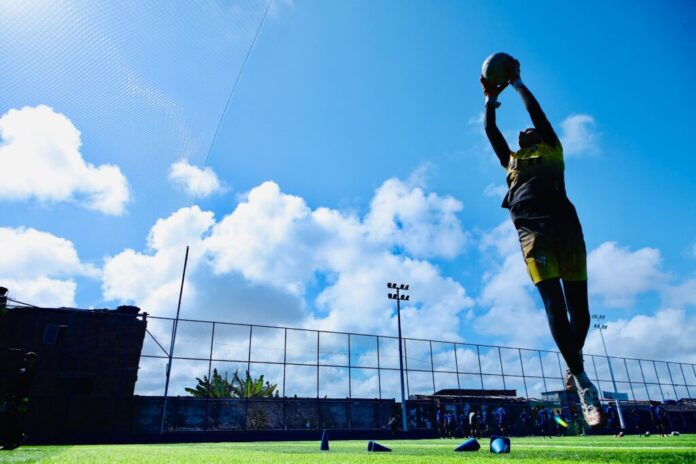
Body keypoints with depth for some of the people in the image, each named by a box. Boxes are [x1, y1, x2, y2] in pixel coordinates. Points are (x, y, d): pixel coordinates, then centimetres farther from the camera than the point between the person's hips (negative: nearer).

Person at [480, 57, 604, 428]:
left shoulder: (552, 151, 25)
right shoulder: (510, 160, 30)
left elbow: (537, 112, 21)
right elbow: (491, 131, 27)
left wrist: (517, 83, 28)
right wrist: (491, 99, 30)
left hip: (564, 223, -1)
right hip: (532, 230, 1)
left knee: (578, 305, -3)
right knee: (554, 306, -10)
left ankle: (573, 364, 21)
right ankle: (582, 382, -7)